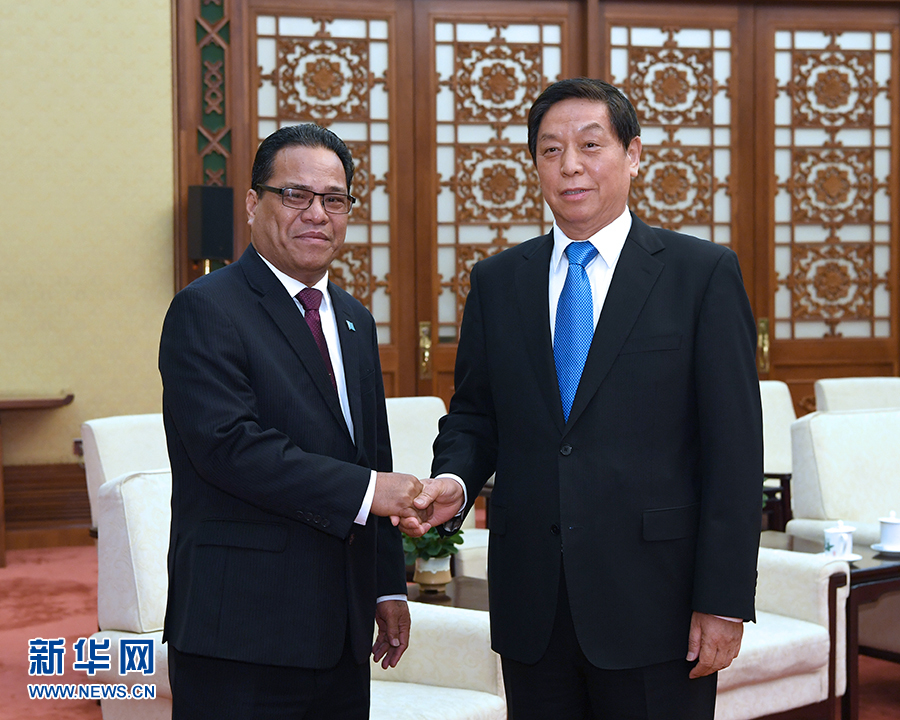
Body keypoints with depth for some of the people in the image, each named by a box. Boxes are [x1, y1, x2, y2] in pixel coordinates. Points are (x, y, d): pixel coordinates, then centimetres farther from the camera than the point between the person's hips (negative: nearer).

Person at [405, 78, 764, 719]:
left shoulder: (704, 274, -2)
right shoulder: (497, 281, 9)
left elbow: (734, 447, -5)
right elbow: (473, 415, 14)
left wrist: (724, 600, -10)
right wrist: (455, 481, -8)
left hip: (654, 602, -3)